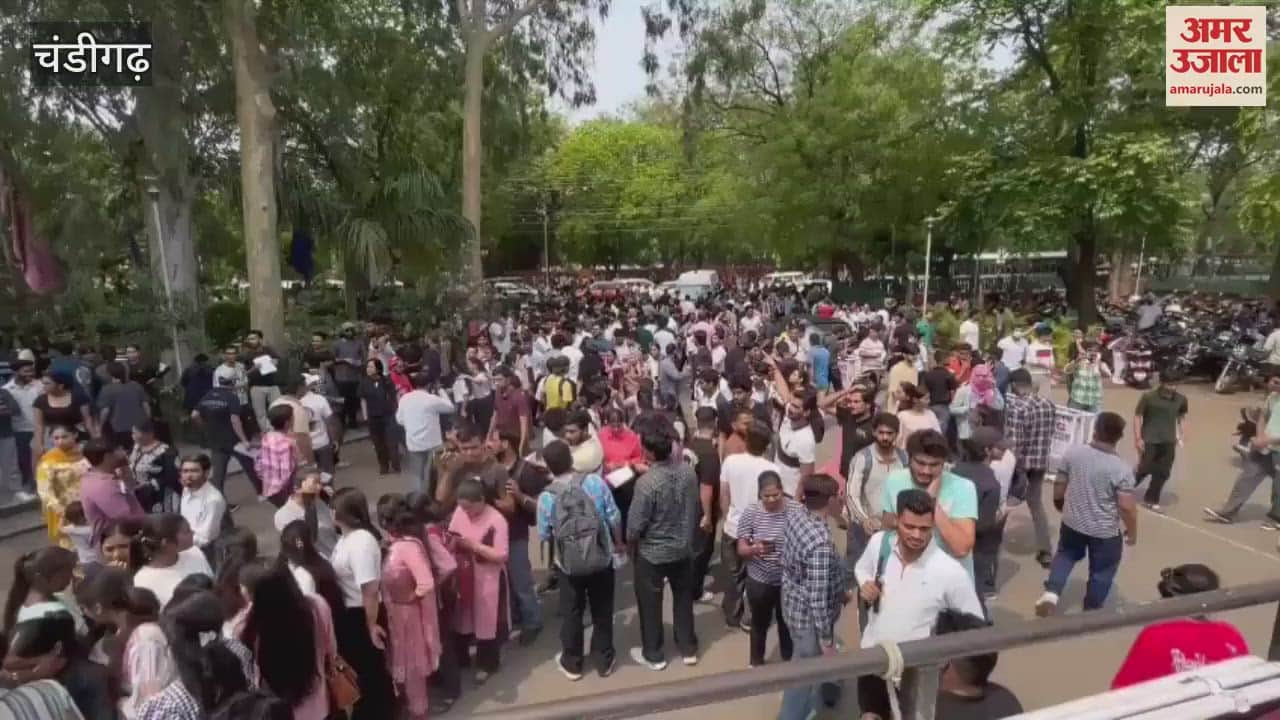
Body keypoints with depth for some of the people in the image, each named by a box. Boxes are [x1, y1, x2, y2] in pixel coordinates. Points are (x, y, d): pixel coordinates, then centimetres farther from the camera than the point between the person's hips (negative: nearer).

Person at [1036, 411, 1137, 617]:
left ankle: (1051, 593, 10)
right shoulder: (1122, 469, -21)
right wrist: (1132, 531, -1)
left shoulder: (1073, 453, -10)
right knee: (1101, 572, 18)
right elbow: (1127, 507, -19)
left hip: (1072, 522, 3)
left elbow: (1059, 486, 0)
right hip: (1105, 531, -3)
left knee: (1066, 554, 27)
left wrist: (1060, 505, 20)